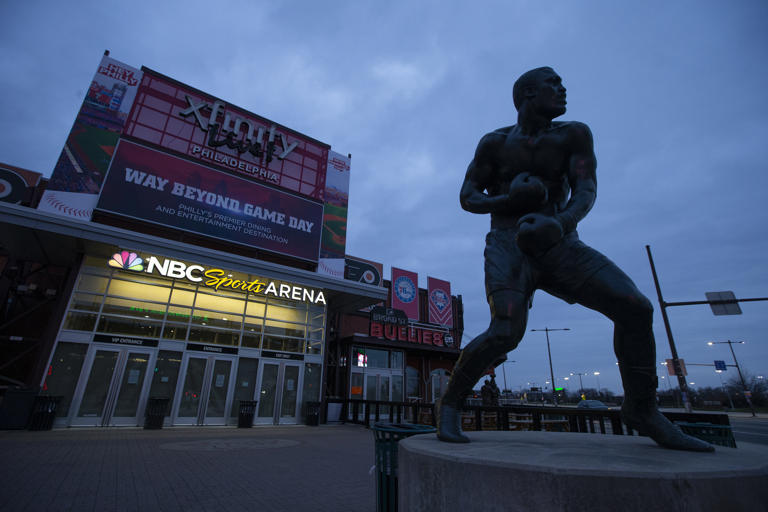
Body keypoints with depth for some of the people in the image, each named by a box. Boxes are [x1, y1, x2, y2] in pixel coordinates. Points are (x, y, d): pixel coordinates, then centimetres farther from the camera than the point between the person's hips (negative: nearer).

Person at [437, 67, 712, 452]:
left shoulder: (574, 135, 9)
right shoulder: (495, 143, 3)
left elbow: (585, 191, -3)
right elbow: (467, 197, 3)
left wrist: (561, 221, -26)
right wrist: (511, 200, -15)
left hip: (560, 244, 4)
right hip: (510, 247, -3)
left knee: (635, 307, -11)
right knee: (506, 334, -25)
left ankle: (641, 409, 11)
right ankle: (449, 402, -3)